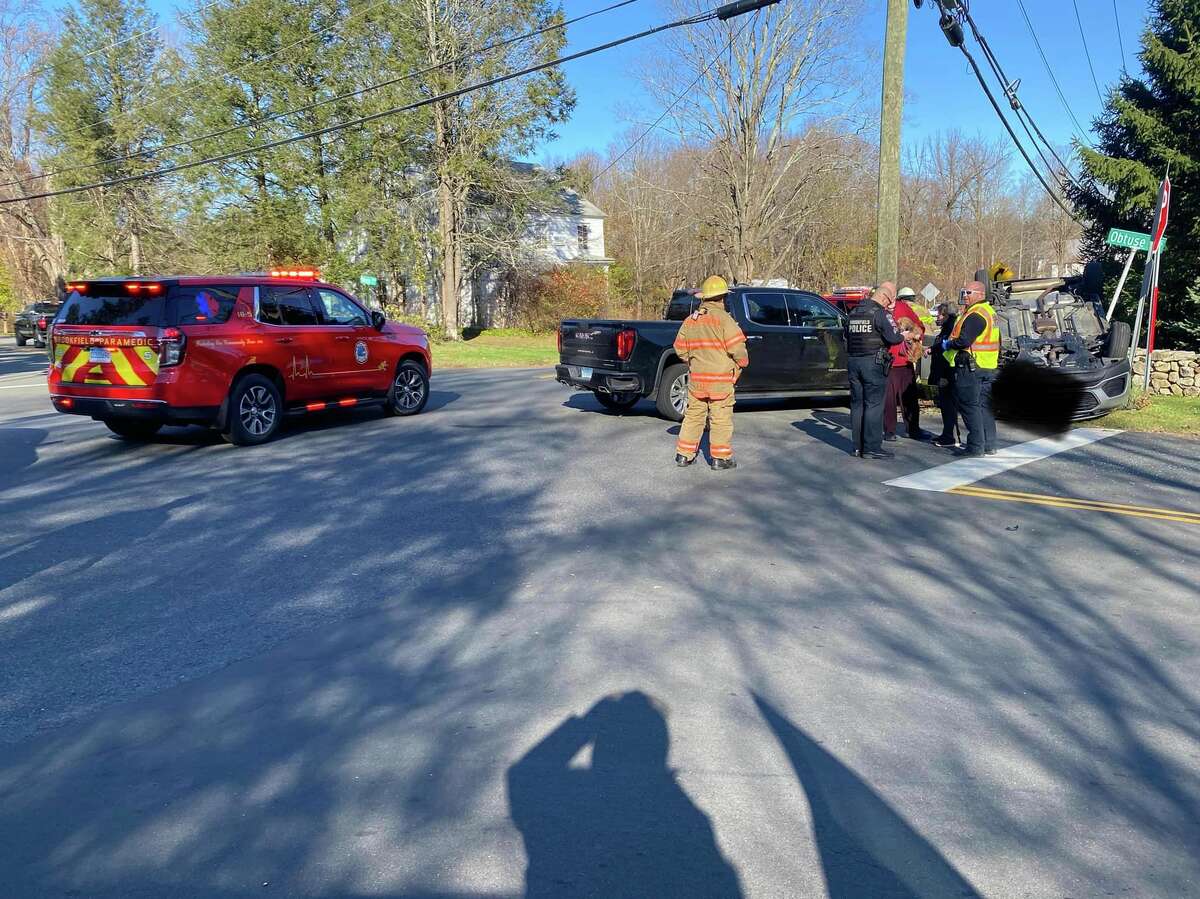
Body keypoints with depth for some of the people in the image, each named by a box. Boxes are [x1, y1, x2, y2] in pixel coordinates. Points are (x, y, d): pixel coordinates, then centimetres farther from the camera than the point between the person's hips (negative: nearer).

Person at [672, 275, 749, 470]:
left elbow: (680, 348, 10)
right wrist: (742, 363, 2)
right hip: (721, 378, -5)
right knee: (721, 418, 3)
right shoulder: (723, 318, -13)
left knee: (693, 415, 14)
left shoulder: (690, 320, 6)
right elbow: (737, 348, -16)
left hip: (696, 377, 6)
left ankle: (684, 454, 17)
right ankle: (721, 458, 7)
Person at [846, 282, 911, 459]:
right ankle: (871, 448, -4)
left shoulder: (854, 312, 13)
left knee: (857, 404, 11)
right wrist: (905, 336, 3)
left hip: (853, 362, 7)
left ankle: (859, 447, 14)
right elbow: (893, 337, -16)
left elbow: (847, 335, 21)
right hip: (873, 363, -7)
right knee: (874, 405, -3)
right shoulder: (880, 313, -11)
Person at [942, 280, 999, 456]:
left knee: (969, 406, -6)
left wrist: (947, 344, -7)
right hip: (988, 367, 10)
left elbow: (963, 340, -25)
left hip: (971, 367, -10)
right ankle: (989, 445, 18)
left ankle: (975, 446, -6)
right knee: (984, 406, 13)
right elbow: (996, 341, 22)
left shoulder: (975, 315, -16)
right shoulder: (989, 311, 17)